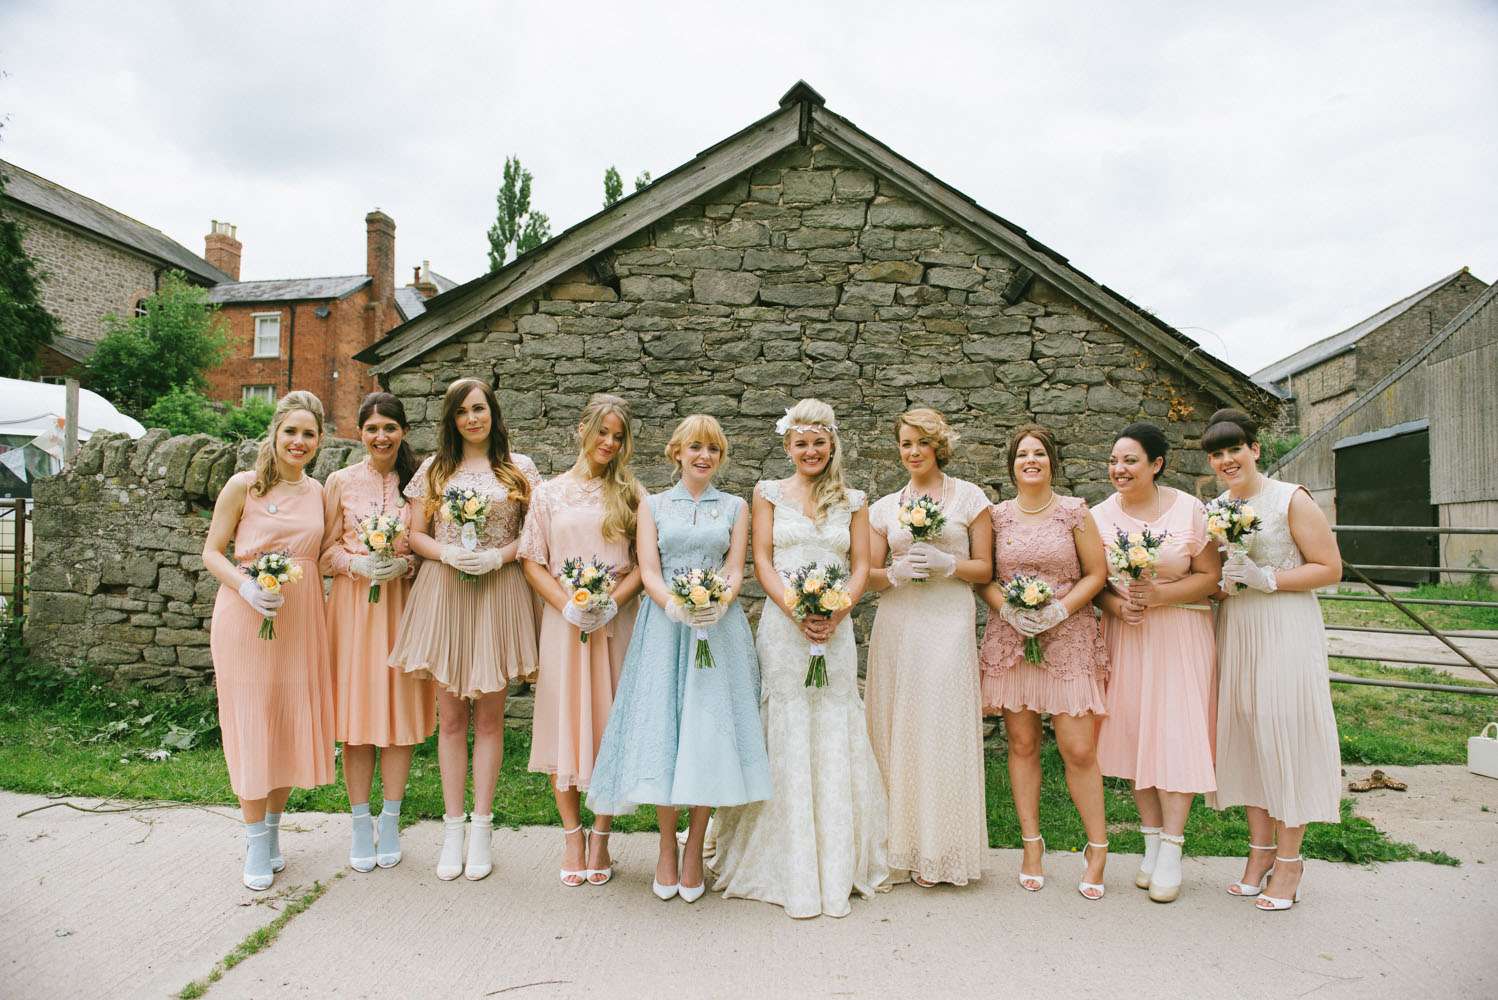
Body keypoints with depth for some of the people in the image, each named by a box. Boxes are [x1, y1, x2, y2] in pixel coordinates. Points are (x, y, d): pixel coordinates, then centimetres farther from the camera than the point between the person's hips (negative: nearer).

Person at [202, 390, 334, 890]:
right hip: (246, 618, -4)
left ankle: (272, 827, 26)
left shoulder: (317, 492, 9)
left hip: (301, 619, 4)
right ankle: (256, 843, 14)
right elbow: (211, 552, -3)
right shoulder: (243, 485, -4)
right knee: (251, 722, 2)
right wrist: (245, 585, -19)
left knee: (293, 722, 8)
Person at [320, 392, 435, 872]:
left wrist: (404, 563, -13)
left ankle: (390, 821, 16)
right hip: (352, 604, 0)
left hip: (404, 605, 0)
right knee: (356, 711, 2)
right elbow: (326, 551, 4)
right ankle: (360, 823, 14)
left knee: (400, 708, 3)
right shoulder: (341, 482, 4)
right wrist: (359, 564, -14)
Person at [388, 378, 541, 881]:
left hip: (499, 594, -1)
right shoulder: (434, 469, 11)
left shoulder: (520, 469, 6)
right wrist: (448, 553, -11)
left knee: (489, 716, 4)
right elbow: (416, 534, 8)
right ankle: (453, 828, 14)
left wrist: (499, 555, -13)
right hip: (444, 592, 1)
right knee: (451, 716, 5)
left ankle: (481, 828, 13)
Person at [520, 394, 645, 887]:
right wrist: (567, 605, -10)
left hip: (615, 620, 0)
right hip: (564, 621, 1)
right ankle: (572, 835, 16)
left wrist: (612, 603, -12)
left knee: (610, 723, 2)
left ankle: (601, 837, 15)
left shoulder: (630, 492, 7)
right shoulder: (550, 492, 9)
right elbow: (533, 562, 5)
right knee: (565, 721, 3)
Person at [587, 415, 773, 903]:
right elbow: (648, 571, 0)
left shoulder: (735, 507, 12)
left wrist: (719, 602, -18)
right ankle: (667, 847, 12)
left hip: (719, 628, 0)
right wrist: (674, 605, -19)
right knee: (662, 728, -3)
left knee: (708, 730, -2)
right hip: (664, 626, 0)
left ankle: (694, 848, 10)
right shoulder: (653, 506, 10)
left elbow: (735, 570, 3)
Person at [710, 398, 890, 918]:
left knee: (835, 737, 1)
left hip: (836, 629, 1)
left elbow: (861, 565, 7)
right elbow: (762, 560, 2)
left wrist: (837, 611, -10)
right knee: (788, 738, -1)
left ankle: (836, 872, 11)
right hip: (782, 626, -1)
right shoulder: (769, 493, 8)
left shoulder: (851, 500, 12)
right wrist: (794, 608, -12)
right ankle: (793, 873, 7)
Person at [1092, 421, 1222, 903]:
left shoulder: (1189, 510, -5)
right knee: (1132, 732, 5)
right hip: (1124, 636, 3)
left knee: (1174, 734, -5)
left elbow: (1209, 576, -4)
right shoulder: (1100, 515, 3)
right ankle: (1151, 843, 19)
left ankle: (1171, 853, 5)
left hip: (1179, 635, -3)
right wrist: (1116, 604, -13)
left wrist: (1159, 595, -18)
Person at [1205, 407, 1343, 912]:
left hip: (1286, 630, -6)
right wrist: (1225, 584, -2)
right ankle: (1260, 848, 19)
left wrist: (1265, 578, -18)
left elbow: (1330, 568, -8)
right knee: (1244, 735, 7)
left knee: (1285, 735, -3)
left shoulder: (1291, 500, -7)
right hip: (1235, 629, 6)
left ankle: (1288, 859, 9)